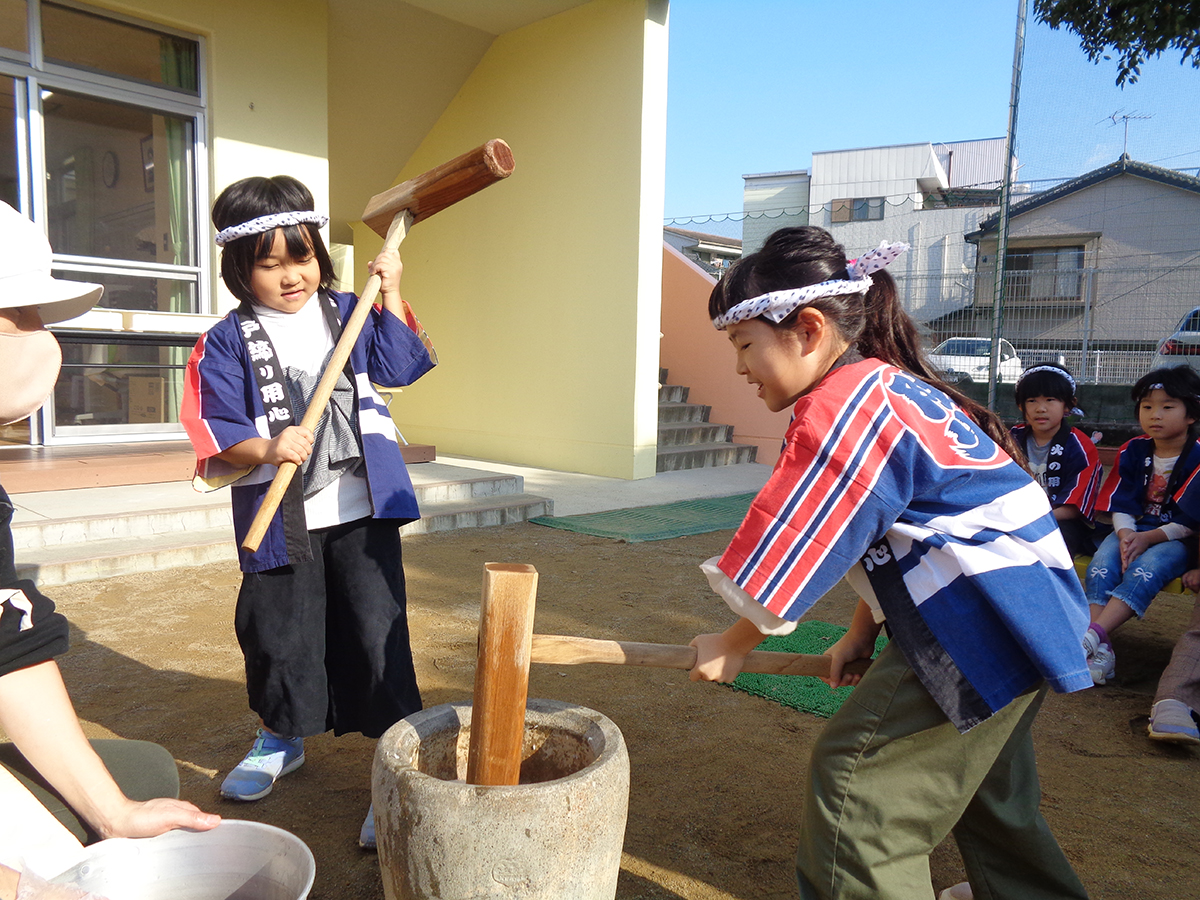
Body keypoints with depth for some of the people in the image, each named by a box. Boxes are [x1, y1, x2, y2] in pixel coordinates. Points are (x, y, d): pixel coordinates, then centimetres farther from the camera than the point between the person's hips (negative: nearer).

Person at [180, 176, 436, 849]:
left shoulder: (348, 314, 8)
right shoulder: (227, 344, 0)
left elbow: (402, 365, 0)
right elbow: (215, 432, -6)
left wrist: (390, 294, -6)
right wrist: (266, 448, -24)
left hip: (360, 514, 0)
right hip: (280, 523, 0)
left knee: (378, 633, -3)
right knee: (278, 633, 14)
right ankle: (281, 741, 42)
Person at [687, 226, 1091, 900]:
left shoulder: (841, 405, -20)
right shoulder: (886, 384, 12)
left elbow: (792, 548, -17)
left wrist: (733, 644, -2)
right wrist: (862, 632, 16)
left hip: (982, 621, -11)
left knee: (857, 771, -5)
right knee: (982, 786, 27)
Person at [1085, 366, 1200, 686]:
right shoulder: (1132, 451, 9)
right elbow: (1121, 504, 4)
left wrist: (1148, 538, -20)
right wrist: (1125, 534, -16)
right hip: (1133, 531, 4)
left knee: (1144, 570, -34)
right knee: (1100, 567, -26)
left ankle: (1090, 636, -45)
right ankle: (1102, 650, -36)